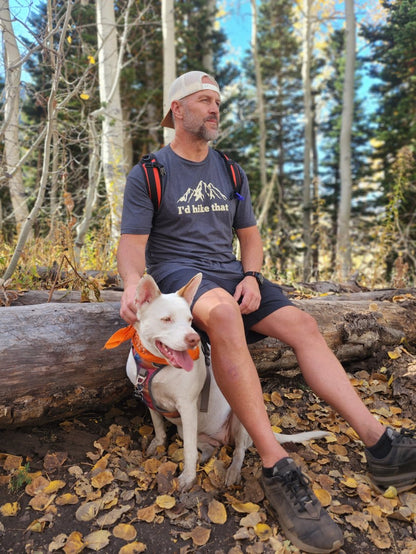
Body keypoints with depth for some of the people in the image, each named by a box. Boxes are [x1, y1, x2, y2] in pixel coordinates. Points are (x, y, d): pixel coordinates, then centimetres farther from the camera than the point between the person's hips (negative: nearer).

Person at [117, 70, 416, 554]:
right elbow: (132, 242, -5)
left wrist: (251, 275, -3)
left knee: (301, 323, -16)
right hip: (176, 273, -5)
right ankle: (276, 467, -34)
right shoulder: (147, 174, 2)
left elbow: (249, 233, 17)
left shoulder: (229, 172, 17)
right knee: (222, 312, -38)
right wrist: (134, 283, -27)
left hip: (229, 273, 6)